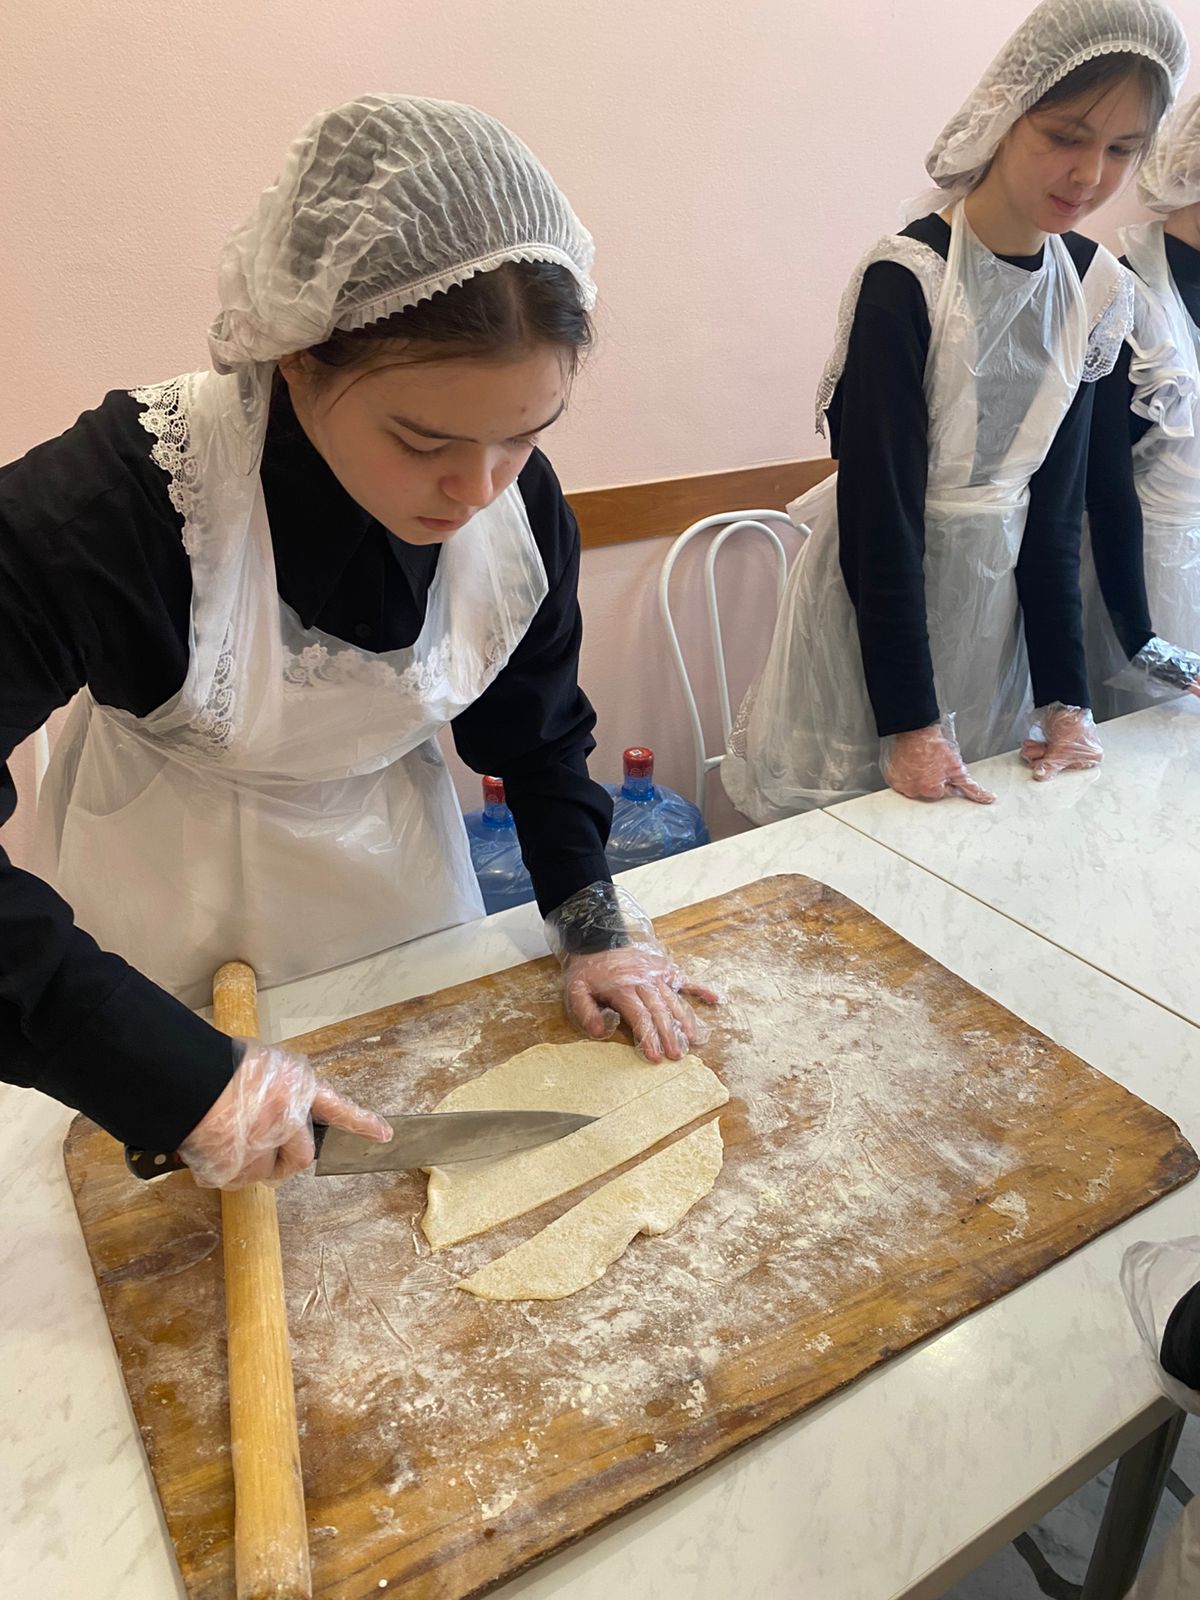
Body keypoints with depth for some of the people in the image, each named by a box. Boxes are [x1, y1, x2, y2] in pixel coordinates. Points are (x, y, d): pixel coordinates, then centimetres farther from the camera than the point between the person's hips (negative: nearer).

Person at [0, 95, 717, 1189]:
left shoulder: (522, 507, -20)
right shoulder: (119, 501, -35)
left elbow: (538, 731, -3)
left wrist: (591, 918, -11)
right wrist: (174, 1071, -42)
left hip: (399, 873, 4)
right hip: (175, 909, -3)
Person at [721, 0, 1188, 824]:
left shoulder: (1092, 284, 1)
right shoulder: (905, 282, -18)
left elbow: (1056, 506, 3)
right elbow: (879, 515, -18)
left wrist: (1066, 697, -2)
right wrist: (909, 720, -18)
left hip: (997, 590, 6)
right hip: (876, 594, -5)